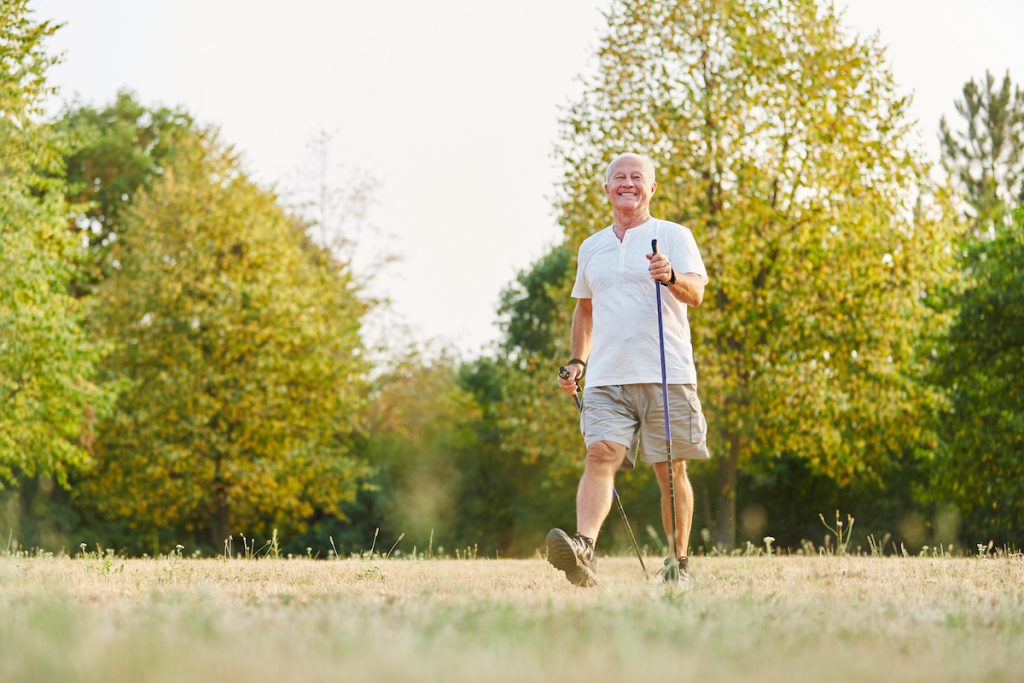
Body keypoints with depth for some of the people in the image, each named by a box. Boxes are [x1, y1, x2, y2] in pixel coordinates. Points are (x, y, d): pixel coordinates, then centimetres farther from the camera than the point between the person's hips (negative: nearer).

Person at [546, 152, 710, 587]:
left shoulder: (673, 236, 5)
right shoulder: (591, 248, 19)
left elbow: (696, 294, -9)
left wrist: (671, 277, -29)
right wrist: (577, 362, 19)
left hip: (666, 376, -2)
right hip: (607, 378, 3)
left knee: (671, 470, 2)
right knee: (601, 455, -17)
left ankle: (678, 562, 13)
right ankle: (582, 548, -33)